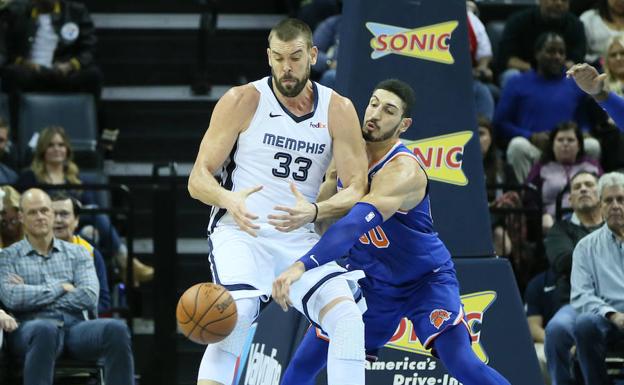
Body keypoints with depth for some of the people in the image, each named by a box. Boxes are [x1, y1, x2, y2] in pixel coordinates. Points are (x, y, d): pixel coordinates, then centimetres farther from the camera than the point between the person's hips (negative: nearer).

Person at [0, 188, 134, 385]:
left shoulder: (77, 253, 20)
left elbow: (89, 298, 2)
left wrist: (33, 295, 0)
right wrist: (61, 287, -1)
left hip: (75, 326, 3)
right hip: (33, 328, -3)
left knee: (116, 329, -30)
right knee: (45, 331, -41)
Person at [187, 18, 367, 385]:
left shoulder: (338, 110, 2)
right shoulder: (243, 101, -6)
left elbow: (356, 190, -2)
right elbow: (198, 179, -6)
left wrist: (314, 212, -23)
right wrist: (229, 200, -29)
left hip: (300, 240, 3)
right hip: (240, 233, -3)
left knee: (348, 318, -16)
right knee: (236, 316, -29)